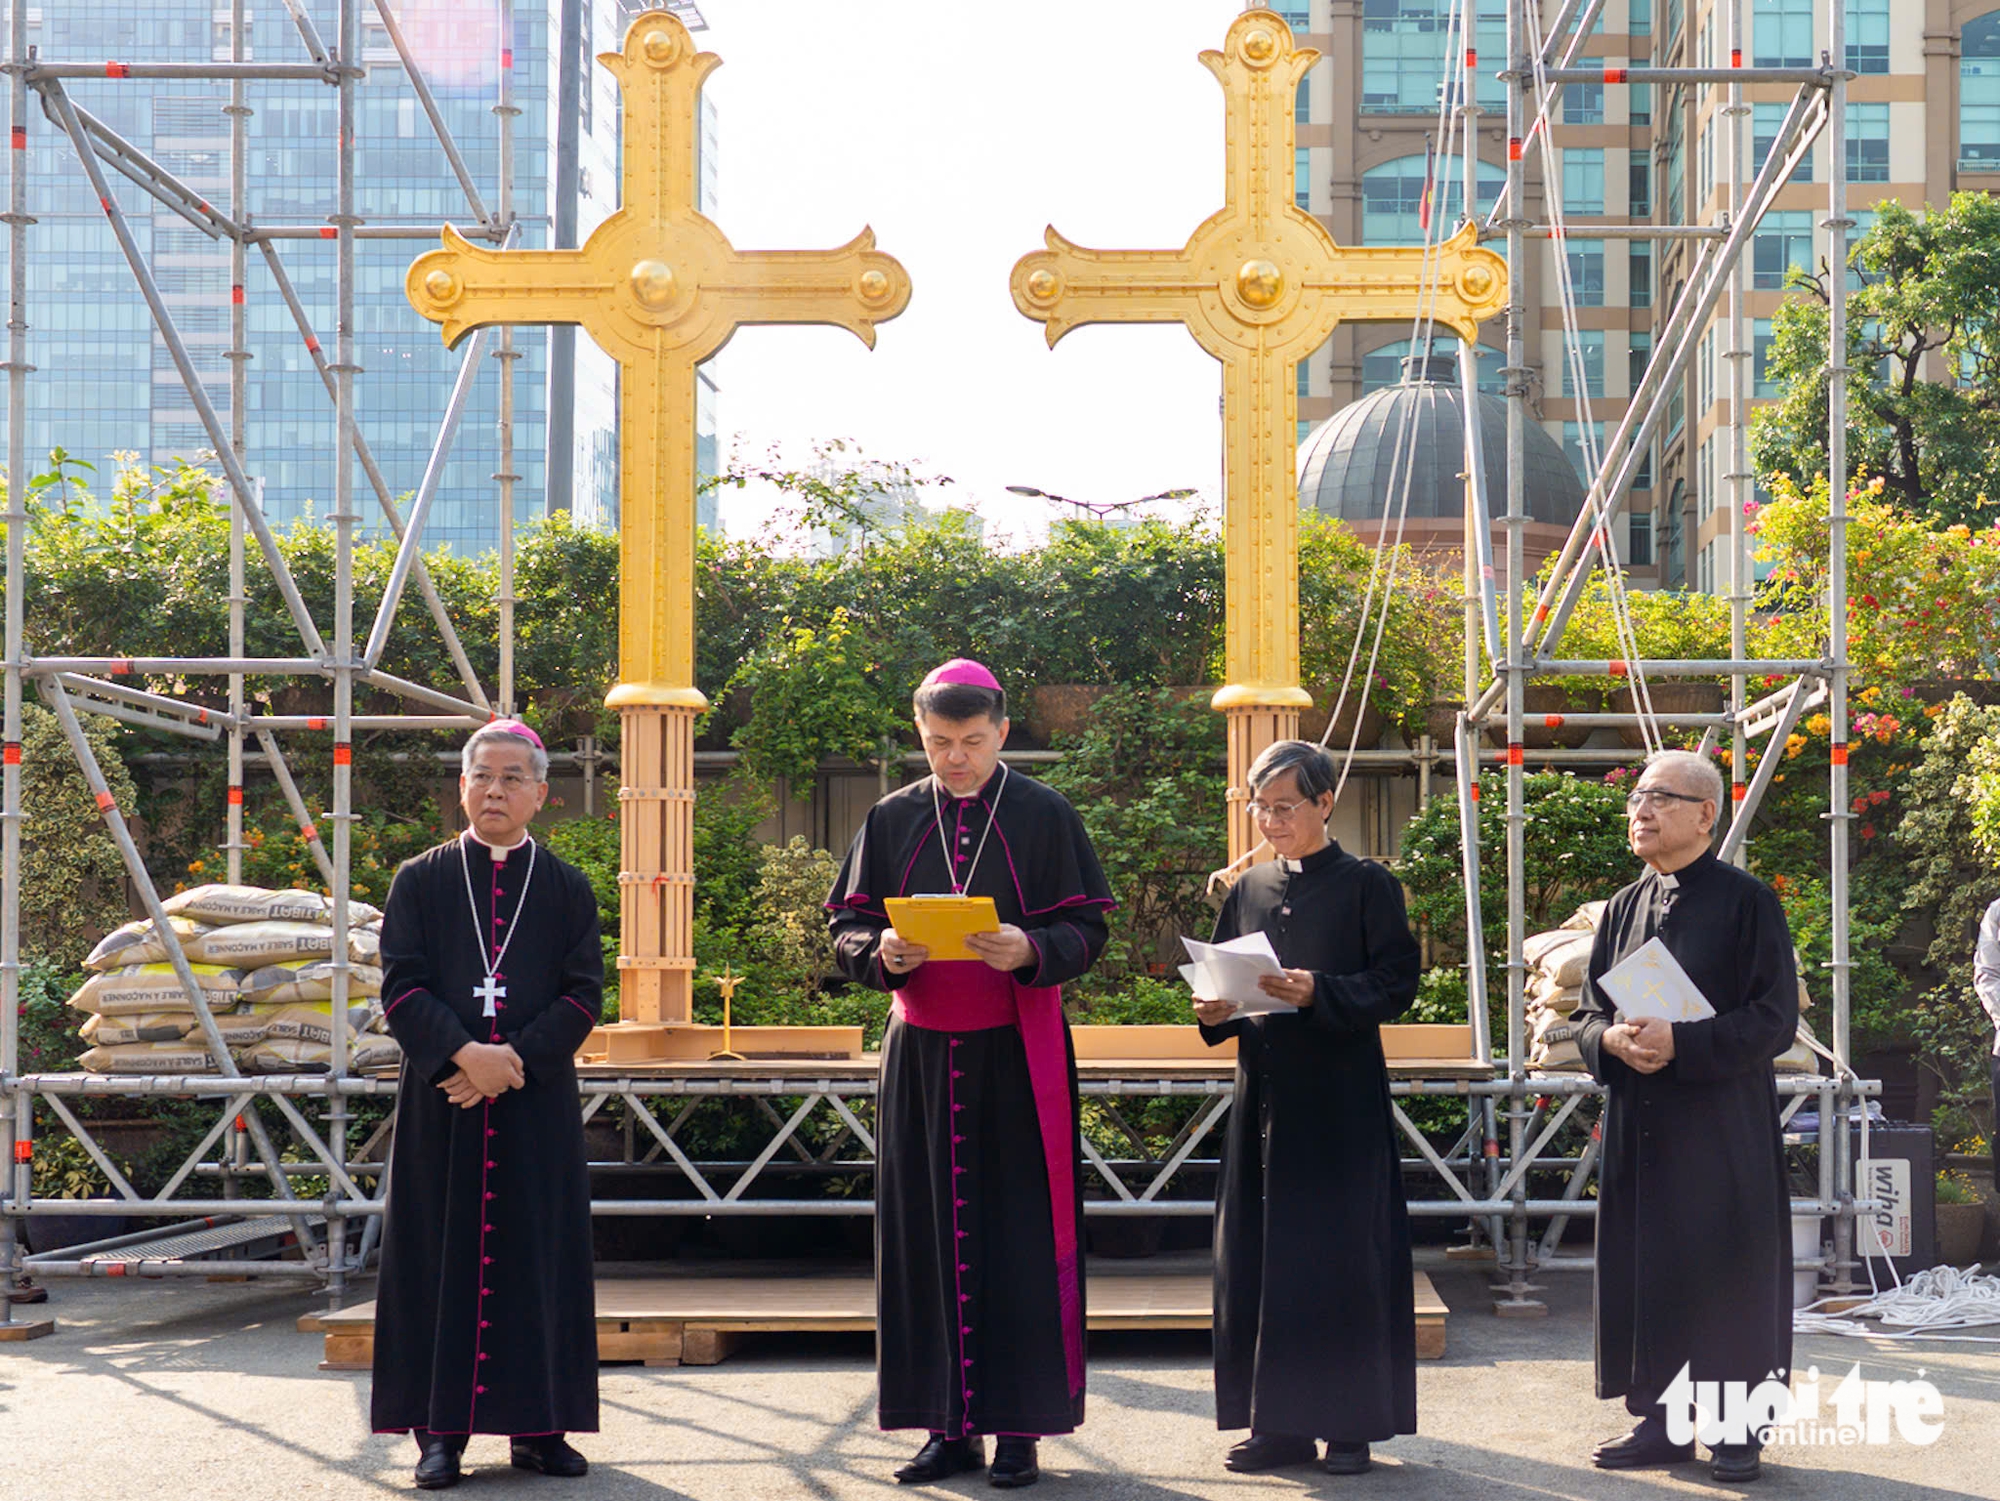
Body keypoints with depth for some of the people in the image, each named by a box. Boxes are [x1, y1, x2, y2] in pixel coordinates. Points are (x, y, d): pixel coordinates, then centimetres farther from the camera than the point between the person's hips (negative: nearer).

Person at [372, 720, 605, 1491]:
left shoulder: (567, 889, 8)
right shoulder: (420, 882, 7)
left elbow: (583, 994, 1)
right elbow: (400, 986, -2)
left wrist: (516, 1060, -14)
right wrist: (464, 1052, -18)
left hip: (538, 1102, 1)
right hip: (440, 1102, 0)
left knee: (537, 1256, 2)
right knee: (443, 1256, 0)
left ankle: (536, 1425, 9)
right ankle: (441, 1427, 5)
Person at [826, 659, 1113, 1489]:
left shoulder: (1046, 818, 1)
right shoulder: (892, 820, 9)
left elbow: (1086, 930, -2)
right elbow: (847, 928, 7)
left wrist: (1031, 950, -22)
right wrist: (881, 953, -15)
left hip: (1017, 1056, -3)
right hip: (920, 1055, 3)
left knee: (1019, 1237, -2)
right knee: (928, 1235, 3)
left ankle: (1019, 1429, 3)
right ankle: (949, 1426, 9)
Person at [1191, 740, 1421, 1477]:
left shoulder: (1366, 886, -2)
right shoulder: (1249, 889, 13)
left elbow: (1397, 983, -8)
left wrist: (1318, 993, -22)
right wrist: (1215, 1012, -5)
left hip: (1340, 1096, -5)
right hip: (1263, 1091, 5)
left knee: (1344, 1256, -3)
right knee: (1257, 1256, 4)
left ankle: (1351, 1423, 6)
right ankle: (1280, 1424, 11)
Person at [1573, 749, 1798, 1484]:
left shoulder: (1746, 901, -6)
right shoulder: (1623, 910, 11)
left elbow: (1776, 1017, -11)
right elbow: (1588, 1012, 13)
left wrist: (1680, 1042, -21)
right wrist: (1612, 1039, -10)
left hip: (1722, 1127, -5)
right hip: (1639, 1122, 5)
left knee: (1726, 1269, 0)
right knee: (1645, 1267, 6)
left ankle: (1735, 1429, 10)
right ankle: (1660, 1419, 16)